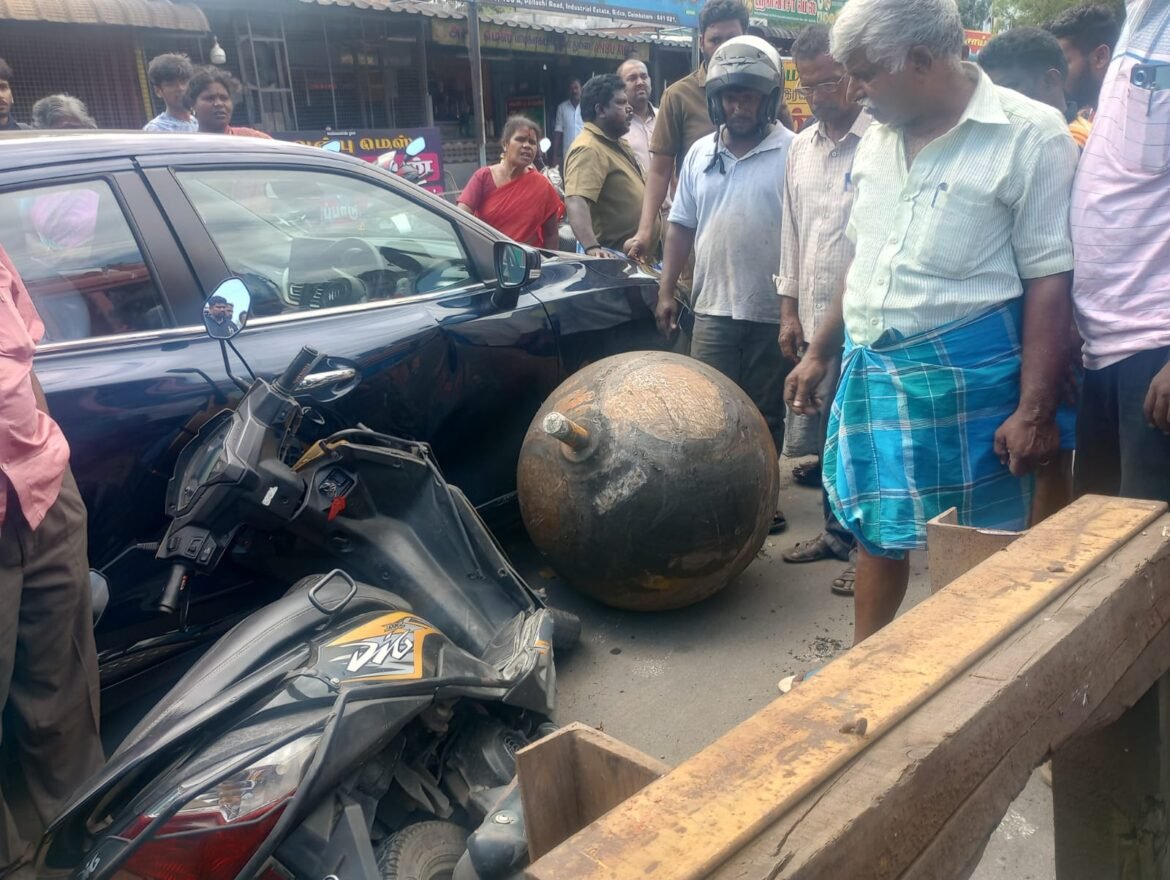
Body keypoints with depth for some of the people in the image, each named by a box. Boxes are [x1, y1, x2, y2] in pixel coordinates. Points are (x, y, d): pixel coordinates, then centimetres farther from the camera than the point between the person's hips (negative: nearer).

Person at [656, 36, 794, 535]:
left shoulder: (793, 153, -6)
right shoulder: (700, 153, 9)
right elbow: (681, 226, 14)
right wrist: (667, 291, 10)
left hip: (772, 311, -3)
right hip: (713, 307, 4)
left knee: (764, 415, 10)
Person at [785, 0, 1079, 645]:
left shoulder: (1029, 135, -10)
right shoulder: (879, 138, 9)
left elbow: (1049, 281, -12)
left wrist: (1036, 410, -15)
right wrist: (820, 353, 18)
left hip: (965, 375, -6)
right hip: (869, 368, 6)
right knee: (876, 526, 16)